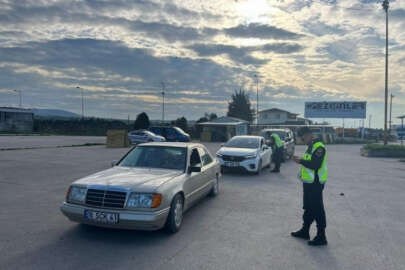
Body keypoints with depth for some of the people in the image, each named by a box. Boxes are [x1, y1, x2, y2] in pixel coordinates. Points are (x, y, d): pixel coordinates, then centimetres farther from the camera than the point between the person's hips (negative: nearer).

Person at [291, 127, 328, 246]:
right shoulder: (310, 147, 15)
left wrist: (301, 161, -24)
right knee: (308, 208, 19)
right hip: (309, 182, 10)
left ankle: (321, 237, 6)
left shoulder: (319, 147, -17)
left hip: (315, 183, -10)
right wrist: (300, 161, 10)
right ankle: (305, 231, 32)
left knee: (318, 209, -3)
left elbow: (316, 165, -26)